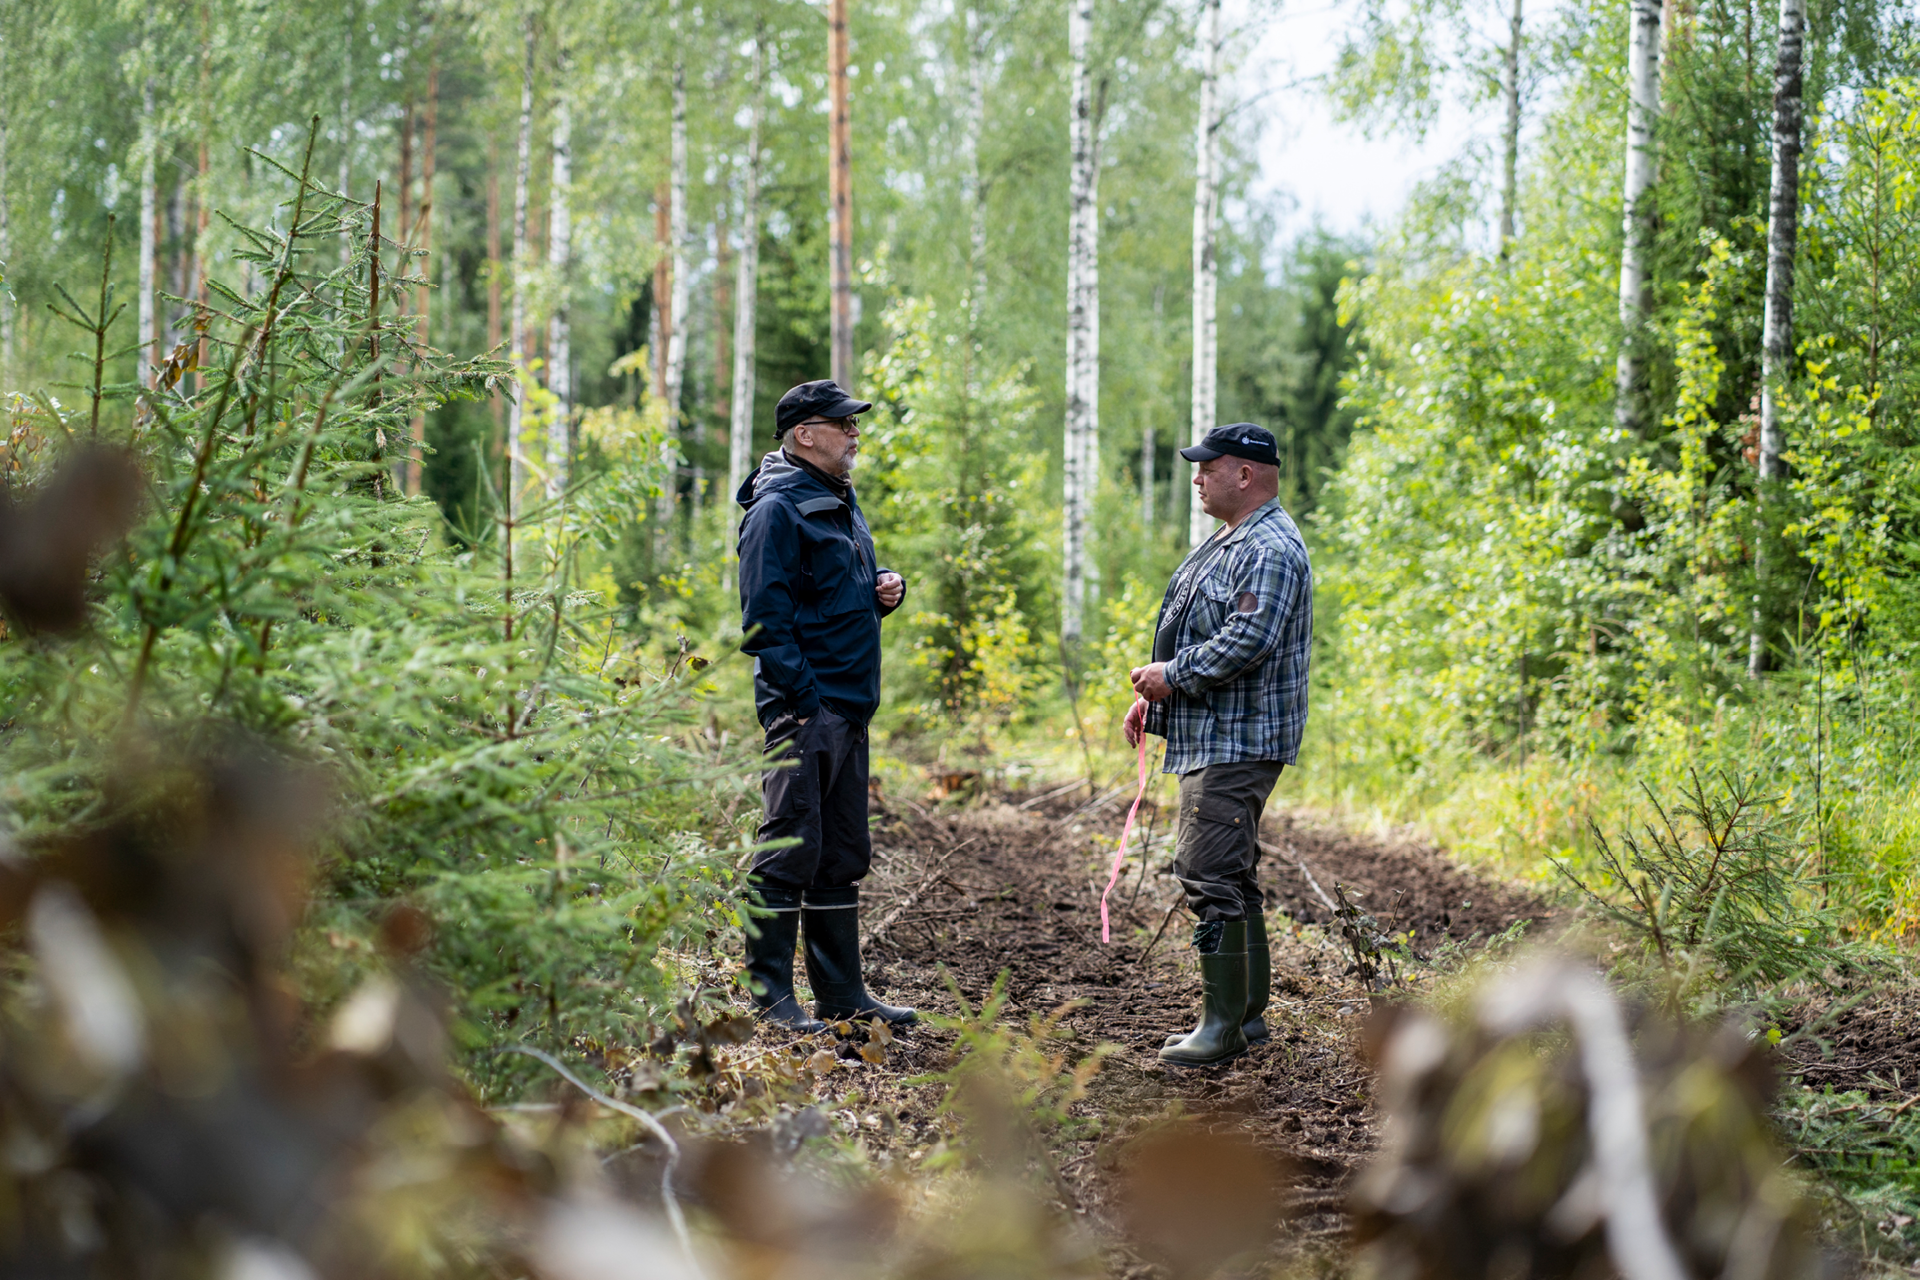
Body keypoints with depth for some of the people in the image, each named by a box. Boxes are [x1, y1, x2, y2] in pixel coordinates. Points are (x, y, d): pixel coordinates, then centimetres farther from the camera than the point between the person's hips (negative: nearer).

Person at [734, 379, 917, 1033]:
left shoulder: (842, 501, 18)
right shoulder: (778, 509, -12)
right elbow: (764, 620, -17)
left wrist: (885, 587, 7)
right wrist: (804, 702, -21)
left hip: (851, 708, 10)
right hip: (804, 707, -10)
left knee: (843, 855, 13)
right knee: (790, 850, -8)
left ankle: (842, 992, 20)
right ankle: (771, 997, -3)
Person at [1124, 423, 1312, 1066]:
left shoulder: (1271, 550, -16)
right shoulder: (1227, 542, 19)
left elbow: (1247, 641, -28)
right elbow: (1194, 633, 27)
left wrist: (1173, 675, -17)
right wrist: (1152, 695, 17)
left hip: (1237, 742, -11)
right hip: (1211, 740, 11)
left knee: (1212, 876, -13)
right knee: (1230, 875, 14)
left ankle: (1224, 1024, -10)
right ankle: (1248, 1012, 21)